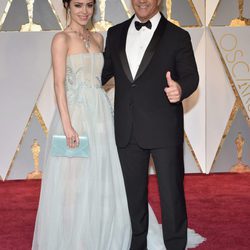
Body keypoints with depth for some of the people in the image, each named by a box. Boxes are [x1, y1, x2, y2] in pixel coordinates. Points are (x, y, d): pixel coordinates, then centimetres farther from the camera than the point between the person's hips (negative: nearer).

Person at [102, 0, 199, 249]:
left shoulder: (177, 36, -2)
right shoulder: (115, 33, 9)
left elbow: (191, 75, -4)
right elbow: (105, 70, 16)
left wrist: (180, 89, -25)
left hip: (163, 128, -4)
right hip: (127, 130, 4)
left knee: (171, 191, 3)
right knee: (133, 190, 16)